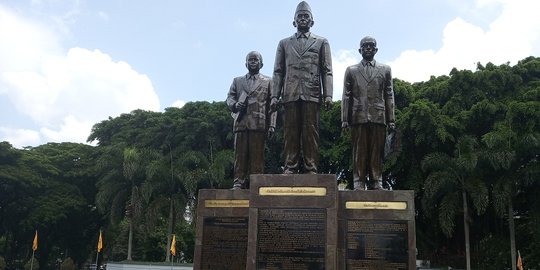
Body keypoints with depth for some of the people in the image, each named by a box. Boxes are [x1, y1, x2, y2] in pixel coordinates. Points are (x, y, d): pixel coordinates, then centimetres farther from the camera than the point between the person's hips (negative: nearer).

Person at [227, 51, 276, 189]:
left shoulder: (268, 81, 17)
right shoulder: (237, 81, 25)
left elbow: (272, 105, 9)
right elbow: (229, 97, 14)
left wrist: (271, 124, -1)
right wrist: (234, 104, -10)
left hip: (259, 123, -2)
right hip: (241, 122, 2)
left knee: (257, 155, -5)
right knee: (240, 154, -3)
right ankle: (238, 182, -1)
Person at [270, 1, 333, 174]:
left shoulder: (321, 42, 17)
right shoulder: (284, 43, 21)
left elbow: (327, 71, 9)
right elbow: (278, 72, 14)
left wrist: (328, 95, -4)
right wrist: (275, 96, 2)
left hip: (312, 94, -1)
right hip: (290, 94, 1)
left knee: (310, 132, -5)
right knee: (290, 133, -3)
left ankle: (310, 169, -3)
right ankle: (290, 168, -1)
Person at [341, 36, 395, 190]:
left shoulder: (385, 70, 18)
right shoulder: (351, 70, 16)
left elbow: (389, 96, 12)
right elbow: (346, 96, 10)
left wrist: (391, 119, 4)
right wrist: (344, 118, 0)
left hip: (379, 117, 1)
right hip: (358, 117, -1)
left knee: (377, 152, -1)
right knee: (359, 152, -3)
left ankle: (376, 183, 4)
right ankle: (359, 183, 0)